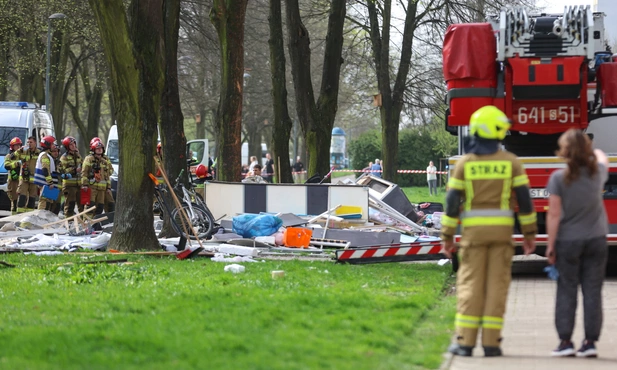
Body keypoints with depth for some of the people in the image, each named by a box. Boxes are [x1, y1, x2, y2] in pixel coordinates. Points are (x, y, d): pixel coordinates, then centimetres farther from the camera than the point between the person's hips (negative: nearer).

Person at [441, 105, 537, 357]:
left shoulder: (465, 163, -2)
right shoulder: (510, 161, -1)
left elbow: (452, 201, -3)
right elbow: (524, 199, -1)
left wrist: (447, 237, 3)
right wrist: (530, 234, 6)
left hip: (474, 230, 0)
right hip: (502, 231, 0)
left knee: (470, 284, 3)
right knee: (497, 285, 2)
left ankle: (465, 341, -2)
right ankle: (491, 342, 0)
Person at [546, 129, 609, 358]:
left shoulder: (559, 178, -13)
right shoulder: (597, 173, -3)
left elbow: (554, 215, -12)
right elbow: (602, 157, 23)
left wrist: (551, 245, -5)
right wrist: (595, 152, 45)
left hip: (568, 242, -2)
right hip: (596, 240, 2)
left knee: (566, 291, 5)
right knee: (592, 291, 4)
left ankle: (565, 341, 2)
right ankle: (590, 341, 2)